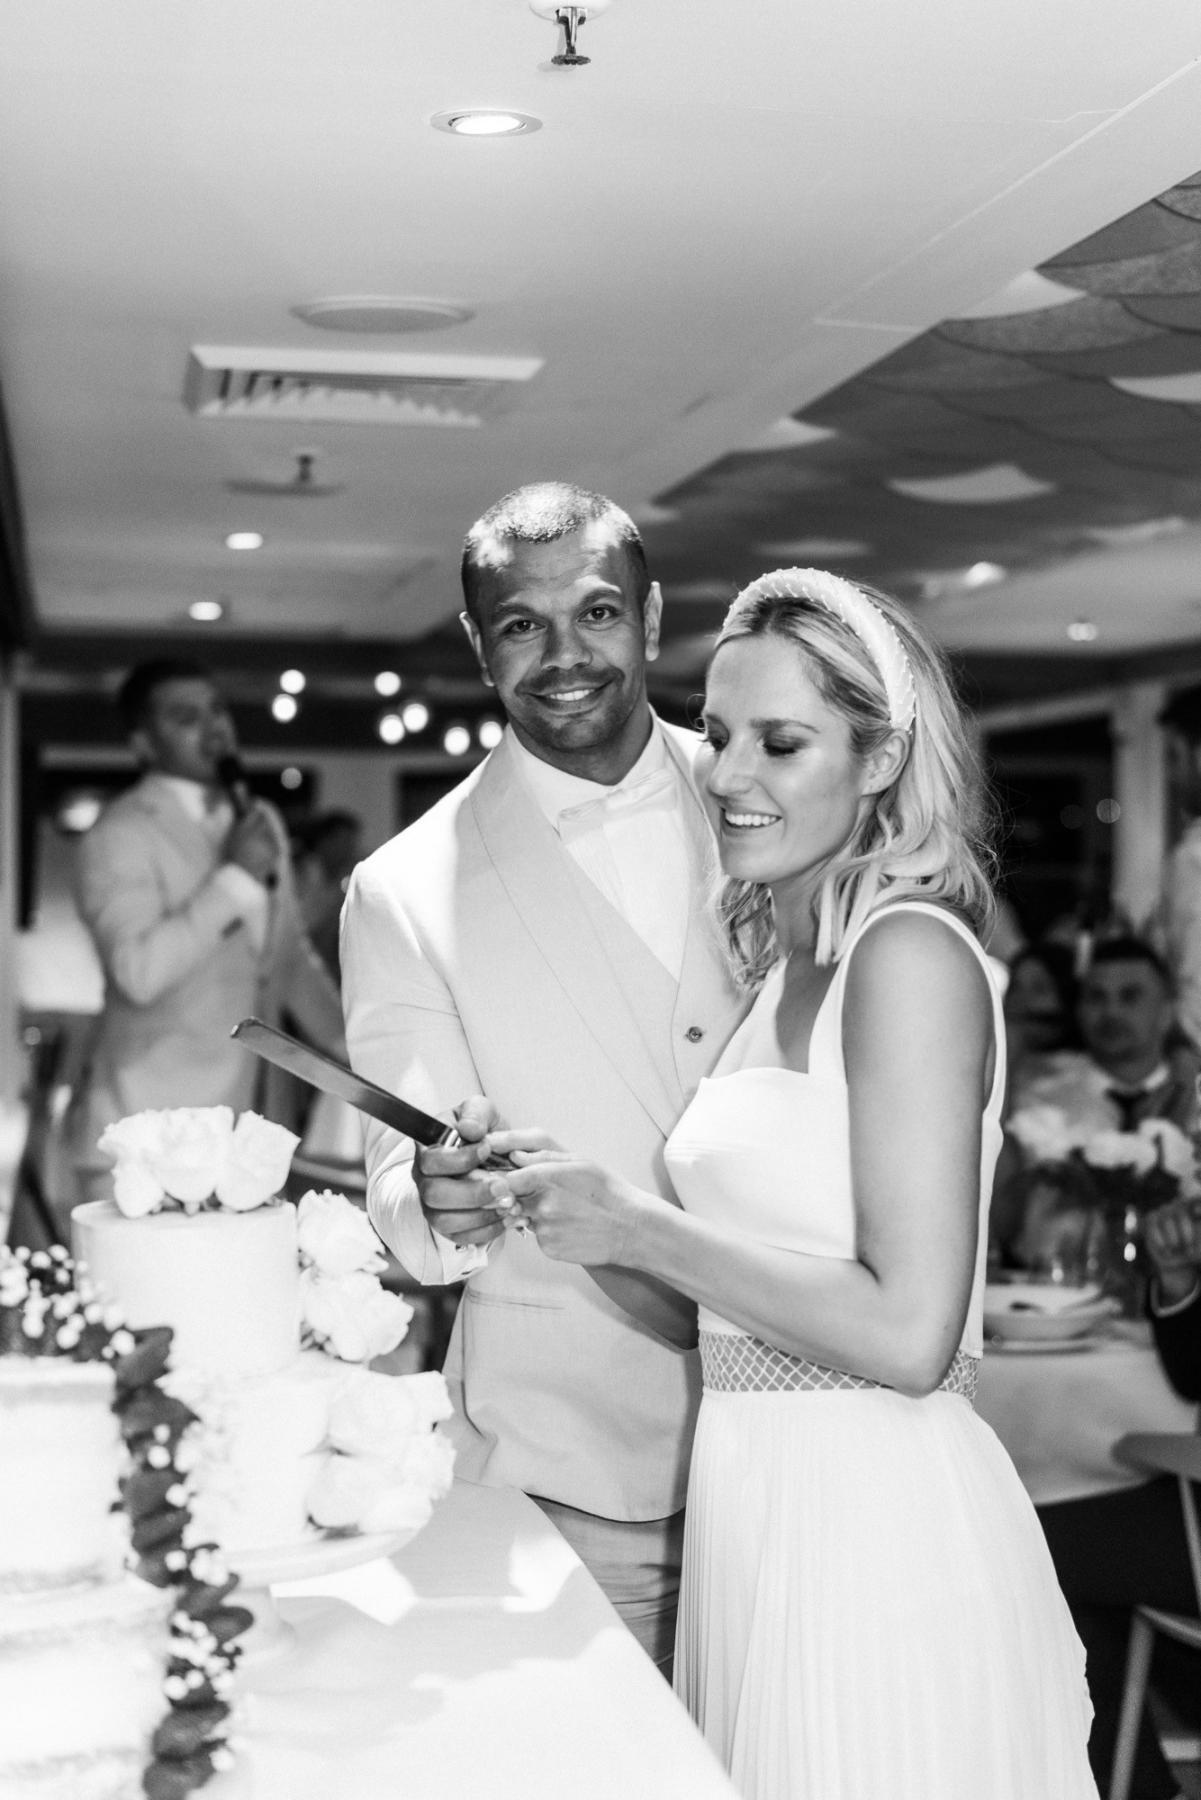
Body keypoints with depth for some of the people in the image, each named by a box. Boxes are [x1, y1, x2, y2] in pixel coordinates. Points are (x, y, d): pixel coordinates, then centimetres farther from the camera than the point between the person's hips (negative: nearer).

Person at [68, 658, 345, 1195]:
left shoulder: (262, 822, 15)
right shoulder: (121, 835, -8)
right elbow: (138, 970, -23)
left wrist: (352, 1046, 17)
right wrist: (235, 878, -19)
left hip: (240, 1128, 7)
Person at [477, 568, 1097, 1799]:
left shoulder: (911, 953, -15)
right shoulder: (783, 964, 10)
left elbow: (907, 1334, -21)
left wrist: (636, 1230, -16)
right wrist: (564, 1197, 4)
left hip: (874, 1522, -8)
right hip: (754, 1502, 8)